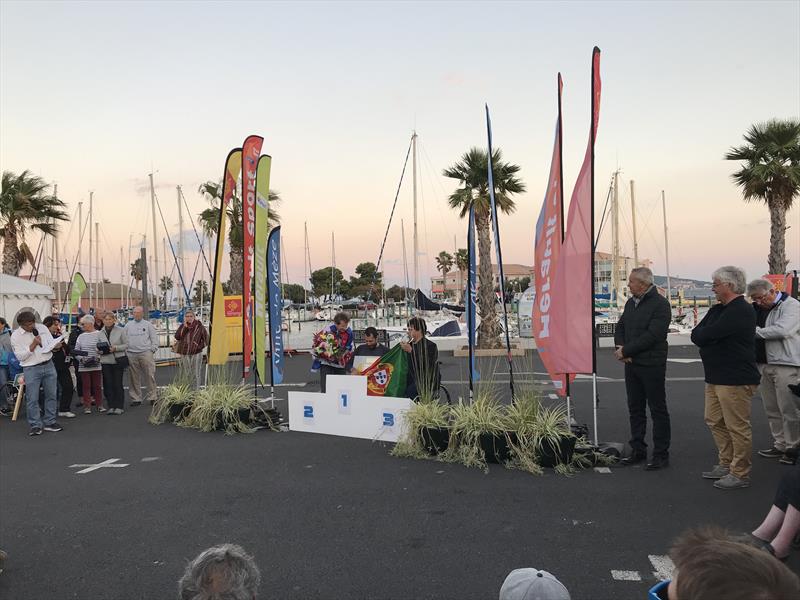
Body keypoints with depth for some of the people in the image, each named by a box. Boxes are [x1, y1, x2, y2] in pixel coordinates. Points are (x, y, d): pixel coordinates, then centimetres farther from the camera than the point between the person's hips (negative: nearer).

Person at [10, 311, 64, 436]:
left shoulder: (42, 328, 4)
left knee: (51, 395, 9)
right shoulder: (16, 336, -6)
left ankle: (50, 422, 20)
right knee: (32, 399, -3)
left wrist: (56, 346, -11)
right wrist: (33, 345, -17)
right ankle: (36, 426, 8)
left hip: (48, 365, 4)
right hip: (31, 369, -4)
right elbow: (20, 356, -10)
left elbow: (52, 344, 13)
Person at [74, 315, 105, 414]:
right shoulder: (81, 336, 11)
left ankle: (99, 405, 15)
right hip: (84, 367, 3)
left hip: (96, 366, -3)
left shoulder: (99, 334, -2)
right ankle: (87, 406, 9)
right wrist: (81, 359, -7)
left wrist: (97, 357, -17)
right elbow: (76, 352, 10)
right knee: (86, 386, 3)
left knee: (97, 386, 4)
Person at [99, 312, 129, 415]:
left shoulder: (120, 331, 0)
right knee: (107, 384, 1)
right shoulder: (99, 333, 9)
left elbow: (126, 344, -1)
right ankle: (111, 406, 11)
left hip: (118, 361, -3)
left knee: (118, 384, -1)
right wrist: (100, 351, -7)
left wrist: (115, 348, -15)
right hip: (105, 362, 3)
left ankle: (119, 407, 7)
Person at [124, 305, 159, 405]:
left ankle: (152, 397, 0)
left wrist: (152, 349, -2)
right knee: (134, 377, 4)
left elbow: (154, 338, 7)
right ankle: (136, 398, 11)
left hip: (146, 353, -2)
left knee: (150, 376, -5)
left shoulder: (148, 325, 9)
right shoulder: (128, 325, 15)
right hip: (131, 354, 2)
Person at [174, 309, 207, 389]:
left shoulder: (199, 326, -1)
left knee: (196, 374, 0)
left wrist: (200, 346, -4)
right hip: (184, 354, 3)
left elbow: (206, 338, 2)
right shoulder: (183, 327, 8)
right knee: (186, 374, 8)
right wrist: (185, 327, -12)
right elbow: (177, 337, -7)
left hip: (196, 354, -3)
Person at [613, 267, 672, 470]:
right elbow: (620, 327, 15)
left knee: (658, 410, 1)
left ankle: (661, 455, 9)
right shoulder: (631, 303, 13)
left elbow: (651, 336, -21)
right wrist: (620, 347, -5)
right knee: (635, 409, 14)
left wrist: (625, 350, -16)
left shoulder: (660, 304, -13)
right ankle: (638, 451, 24)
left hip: (652, 366, -8)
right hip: (631, 363, 8)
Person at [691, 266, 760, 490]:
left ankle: (740, 474, 9)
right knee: (715, 421, 17)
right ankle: (726, 464, 29)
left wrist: (701, 334, -2)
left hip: (735, 380, -10)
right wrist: (704, 336, -11)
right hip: (716, 377, 10)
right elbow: (696, 335, 9)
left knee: (737, 427, -1)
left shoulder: (740, 311, -18)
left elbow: (703, 336, -23)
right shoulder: (718, 309, 15)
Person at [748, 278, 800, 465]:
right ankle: (779, 445, 22)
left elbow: (782, 330, -21)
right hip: (763, 364, 7)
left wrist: (756, 331, -11)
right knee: (771, 410, 12)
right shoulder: (758, 308, 12)